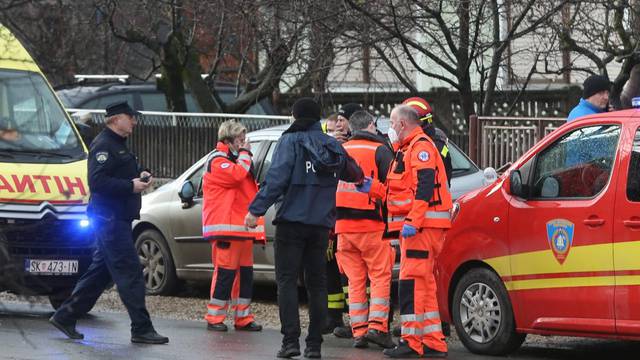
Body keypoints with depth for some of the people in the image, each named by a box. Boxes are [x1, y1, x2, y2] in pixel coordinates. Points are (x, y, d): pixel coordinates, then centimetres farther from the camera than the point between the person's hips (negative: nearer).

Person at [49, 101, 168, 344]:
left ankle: (65, 316, 19)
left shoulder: (117, 145, 21)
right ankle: (141, 329, -10)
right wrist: (131, 186, -22)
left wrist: (139, 176, 9)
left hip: (118, 219, 11)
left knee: (100, 271, 13)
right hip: (110, 218, -11)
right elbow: (98, 182, -22)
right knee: (130, 272, -11)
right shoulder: (103, 145, -13)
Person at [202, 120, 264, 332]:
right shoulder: (218, 160, -7)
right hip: (226, 227, -10)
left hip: (243, 227, 10)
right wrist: (245, 153, -11)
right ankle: (214, 318, -7)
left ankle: (243, 318, 12)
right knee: (226, 271, -11)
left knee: (245, 272, 8)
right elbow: (236, 175, -25)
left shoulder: (236, 159, 24)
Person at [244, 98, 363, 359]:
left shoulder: (290, 142, -7)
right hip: (321, 224, 5)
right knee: (317, 283, 9)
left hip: (292, 222, -5)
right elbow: (353, 174, 23)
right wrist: (360, 178, 47)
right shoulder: (333, 146, 10)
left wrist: (256, 210, -17)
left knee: (287, 281, -3)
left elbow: (276, 179, -17)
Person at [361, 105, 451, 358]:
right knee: (422, 284, 11)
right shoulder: (407, 149, 24)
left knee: (411, 282, -12)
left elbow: (424, 187, -22)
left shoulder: (421, 147, -10)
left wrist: (412, 221, -28)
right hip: (414, 226, 11)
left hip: (422, 226, -11)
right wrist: (372, 188, 18)